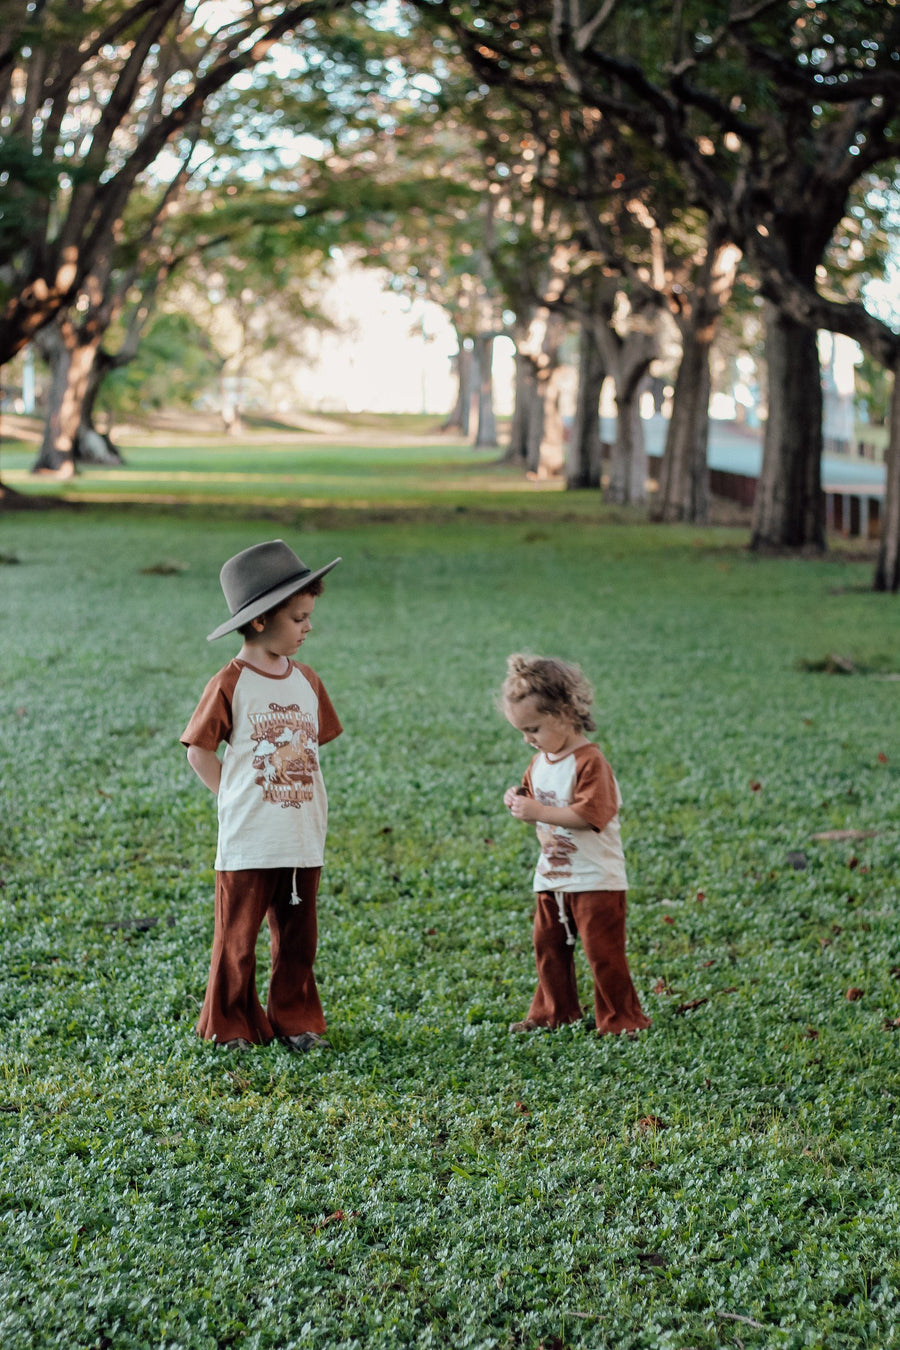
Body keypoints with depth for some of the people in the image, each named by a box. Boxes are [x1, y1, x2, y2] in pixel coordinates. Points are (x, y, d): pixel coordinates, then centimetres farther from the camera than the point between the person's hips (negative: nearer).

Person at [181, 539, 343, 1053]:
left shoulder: (308, 682, 8)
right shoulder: (231, 684, -9)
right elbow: (200, 750, -3)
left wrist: (315, 804, 8)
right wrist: (235, 797, -5)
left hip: (303, 839, 5)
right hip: (248, 841, -5)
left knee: (298, 937, 12)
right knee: (238, 938, 5)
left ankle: (294, 1019, 24)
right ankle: (231, 1025, 17)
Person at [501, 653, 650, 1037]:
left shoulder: (589, 761, -18)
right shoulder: (540, 761, 9)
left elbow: (589, 814, -27)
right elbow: (536, 801, 23)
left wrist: (539, 812, -29)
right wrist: (519, 799, -1)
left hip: (595, 879, -8)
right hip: (552, 876, 8)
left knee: (603, 952, -5)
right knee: (548, 947, 13)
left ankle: (620, 1020, 6)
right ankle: (553, 1013, 27)